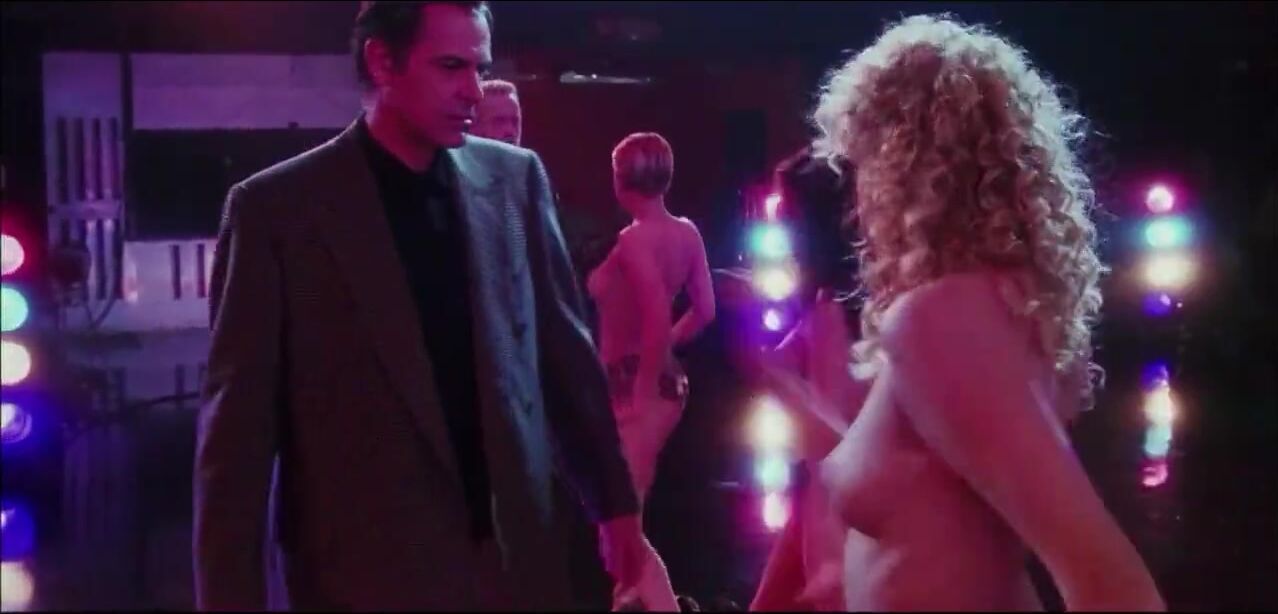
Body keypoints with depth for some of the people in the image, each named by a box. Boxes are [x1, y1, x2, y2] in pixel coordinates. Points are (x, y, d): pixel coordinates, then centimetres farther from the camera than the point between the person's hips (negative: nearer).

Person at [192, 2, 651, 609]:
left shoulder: (515, 179, 3)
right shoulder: (277, 208, -7)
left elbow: (566, 353, 10)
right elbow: (237, 427, -6)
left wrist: (613, 503, 11)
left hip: (519, 561, 3)